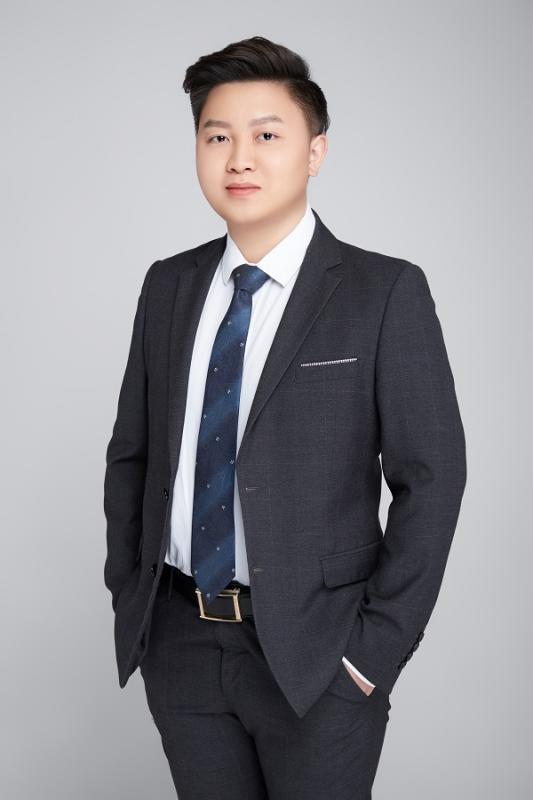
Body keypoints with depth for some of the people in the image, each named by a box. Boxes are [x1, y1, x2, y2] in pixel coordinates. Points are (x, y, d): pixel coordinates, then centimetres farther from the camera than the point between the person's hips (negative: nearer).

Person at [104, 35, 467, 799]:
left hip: (314, 650, -4)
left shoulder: (386, 292, -9)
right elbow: (131, 451, 11)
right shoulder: (168, 286, 5)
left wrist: (377, 645, -12)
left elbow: (431, 477, -10)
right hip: (178, 643, 4)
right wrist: (127, 591, 4)